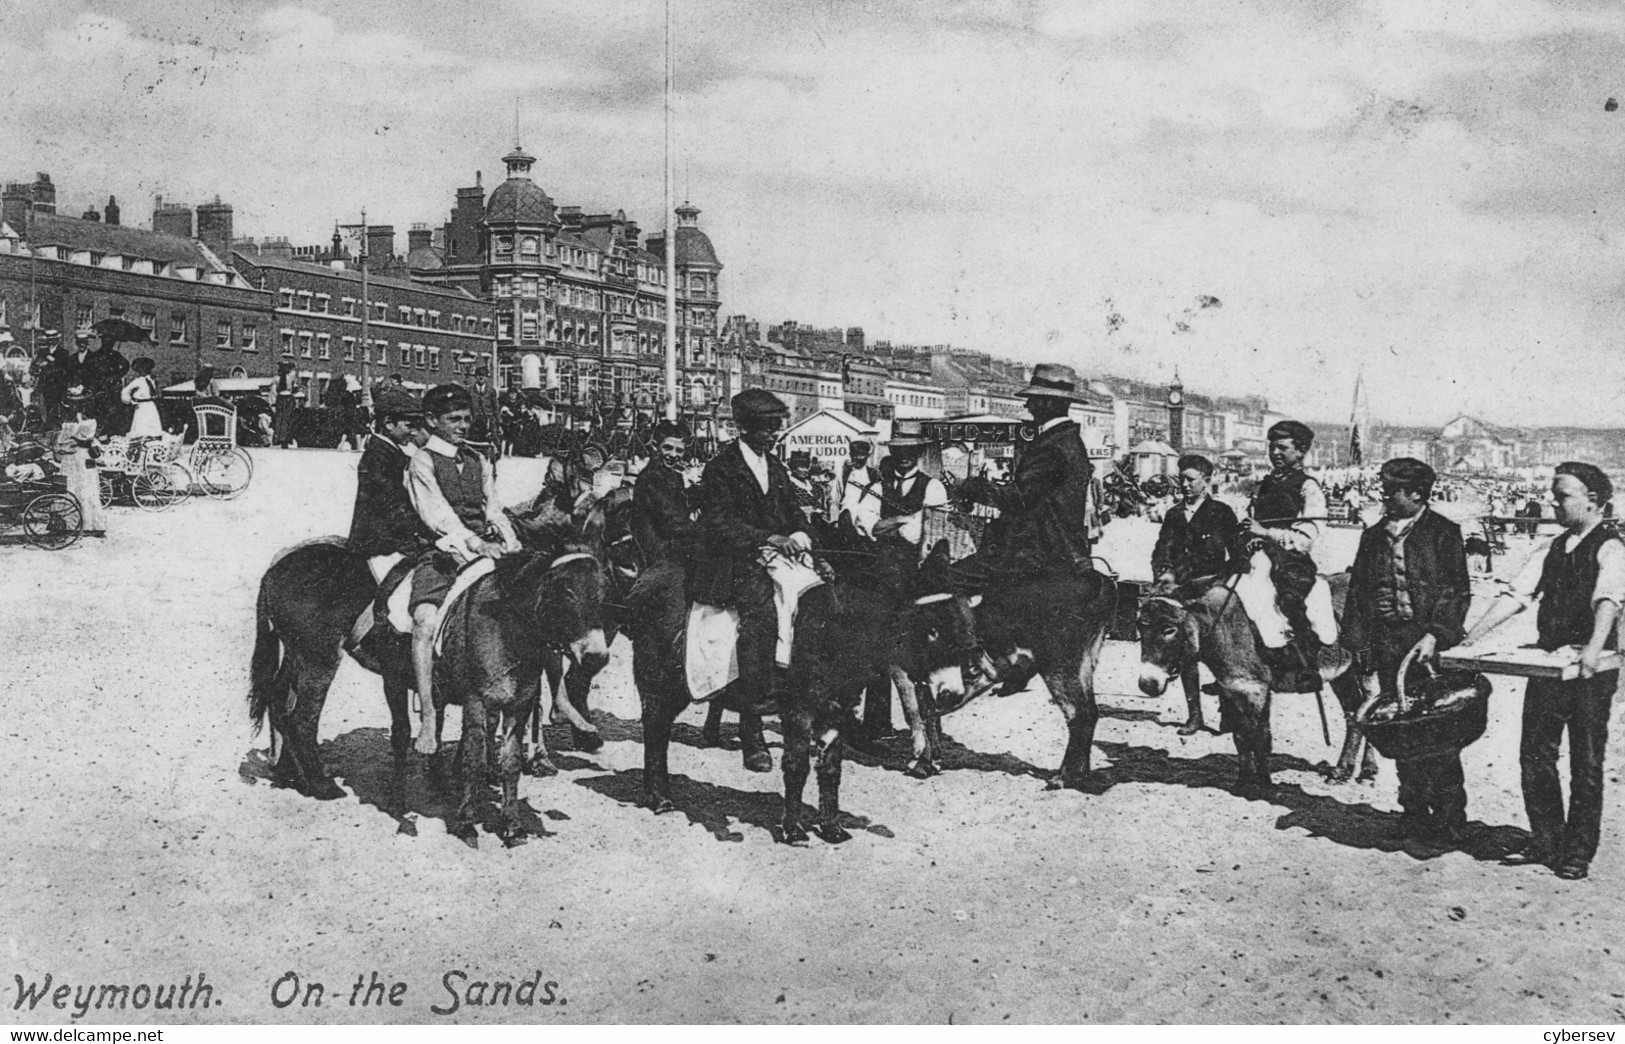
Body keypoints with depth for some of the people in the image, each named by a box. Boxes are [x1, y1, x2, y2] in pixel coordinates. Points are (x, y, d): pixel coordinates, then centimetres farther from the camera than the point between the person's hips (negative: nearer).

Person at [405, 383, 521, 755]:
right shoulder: (423, 462, 3)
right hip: (444, 554, -5)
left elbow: (494, 510, 17)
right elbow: (437, 513, -11)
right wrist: (472, 542, -25)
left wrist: (512, 547, -1)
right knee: (425, 621, -27)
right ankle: (428, 718, -25)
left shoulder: (478, 461, 22)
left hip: (485, 552, 5)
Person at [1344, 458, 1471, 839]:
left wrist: (1434, 635, -18)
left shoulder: (1443, 533, 0)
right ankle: (1414, 811, 13)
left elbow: (1456, 593, -5)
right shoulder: (1374, 537, 14)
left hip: (1428, 641, -4)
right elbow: (1358, 594, 14)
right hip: (1385, 643, 4)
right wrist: (1360, 647, 7)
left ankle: (1449, 814, 4)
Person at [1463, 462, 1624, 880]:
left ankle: (1578, 853, 13)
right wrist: (1474, 636, -10)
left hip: (1590, 669, -6)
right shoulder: (1550, 548, 11)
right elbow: (1517, 594, 3)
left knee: (1585, 762, 3)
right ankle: (1545, 841, 21)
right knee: (1534, 754, 8)